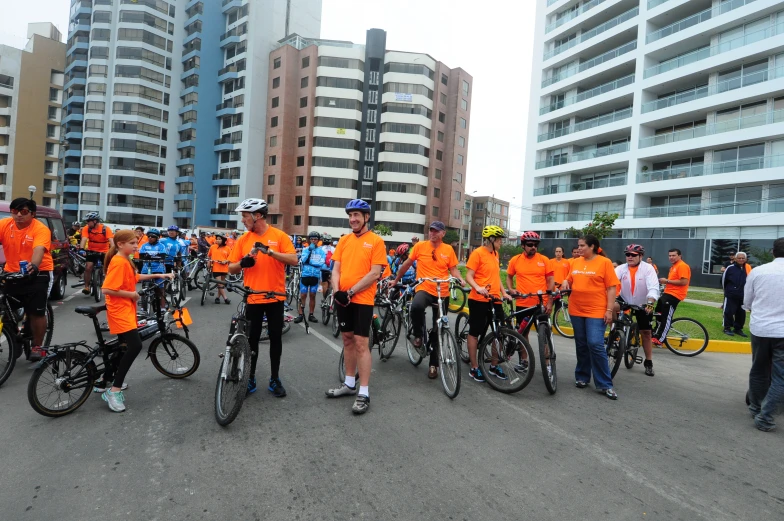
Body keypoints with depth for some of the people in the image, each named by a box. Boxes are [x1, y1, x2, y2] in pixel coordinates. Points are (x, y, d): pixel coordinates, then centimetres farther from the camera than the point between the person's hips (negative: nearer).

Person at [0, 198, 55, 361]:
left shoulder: (41, 229, -15)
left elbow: (39, 250, -30)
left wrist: (34, 266, -50)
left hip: (38, 273, -4)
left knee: (37, 312, -4)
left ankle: (37, 346, 13)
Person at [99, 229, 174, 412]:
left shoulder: (125, 261, 12)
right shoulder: (119, 262, -18)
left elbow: (134, 278, 28)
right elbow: (107, 289, -25)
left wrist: (157, 275, 20)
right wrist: (131, 294, -17)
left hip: (126, 309, 11)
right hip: (119, 310, -11)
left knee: (124, 347, 19)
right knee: (135, 346, -21)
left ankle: (104, 382, 35)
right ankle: (114, 391, -13)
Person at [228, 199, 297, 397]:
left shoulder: (279, 236, -4)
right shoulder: (243, 239, 4)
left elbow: (294, 260, -13)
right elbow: (231, 268, 7)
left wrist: (270, 251, -23)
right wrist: (242, 263, -15)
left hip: (275, 298, -2)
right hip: (252, 298, 2)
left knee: (275, 338, 8)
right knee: (252, 339, 9)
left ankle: (275, 380, 21)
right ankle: (250, 379, 23)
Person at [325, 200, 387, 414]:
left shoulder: (376, 241, -7)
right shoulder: (344, 240, 9)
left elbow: (375, 274, -13)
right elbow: (336, 269, 7)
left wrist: (351, 292, -17)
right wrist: (337, 291, -10)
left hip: (362, 300, -6)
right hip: (343, 298, 6)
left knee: (361, 344, -5)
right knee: (348, 340, 15)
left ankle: (364, 393, 4)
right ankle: (349, 384, 29)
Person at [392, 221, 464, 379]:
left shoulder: (448, 249, 2)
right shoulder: (420, 246, -1)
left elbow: (453, 270, 6)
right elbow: (406, 264, 10)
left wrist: (461, 280, -15)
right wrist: (396, 280, 17)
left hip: (442, 293, 2)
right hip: (423, 289, -2)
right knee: (416, 307, -37)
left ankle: (434, 364, 23)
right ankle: (418, 335, -8)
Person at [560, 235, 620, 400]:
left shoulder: (604, 262, -4)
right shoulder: (575, 262, 9)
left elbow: (611, 288, -6)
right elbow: (571, 281, 22)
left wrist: (609, 310, -12)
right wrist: (566, 282, -2)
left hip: (596, 311, -5)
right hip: (576, 310, 5)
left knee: (596, 345, -11)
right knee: (581, 345, 12)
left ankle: (605, 385, 1)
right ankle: (582, 377, 26)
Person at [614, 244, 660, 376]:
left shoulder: (648, 268, -16)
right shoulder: (621, 268, -11)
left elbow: (653, 288, -27)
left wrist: (650, 303, -43)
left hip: (642, 305, -1)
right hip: (625, 302, 1)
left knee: (646, 333, 5)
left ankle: (648, 363, 20)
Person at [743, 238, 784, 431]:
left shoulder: (757, 271, -1)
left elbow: (747, 303, 7)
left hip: (759, 329, 3)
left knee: (758, 371, 18)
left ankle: (755, 409, 31)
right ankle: (765, 417, 1)